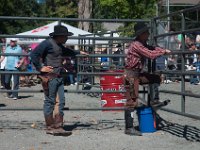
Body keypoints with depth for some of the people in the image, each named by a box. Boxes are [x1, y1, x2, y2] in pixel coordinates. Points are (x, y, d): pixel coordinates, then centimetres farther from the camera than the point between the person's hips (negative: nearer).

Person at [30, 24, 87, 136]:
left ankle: (58, 126, 9)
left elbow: (67, 52, 43)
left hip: (59, 77, 9)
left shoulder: (60, 46, 19)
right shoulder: (48, 43, -9)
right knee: (50, 101, -2)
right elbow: (34, 54, -15)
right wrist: (40, 68, -14)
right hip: (50, 77, -9)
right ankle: (50, 127, 5)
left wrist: (79, 53, 47)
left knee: (61, 101, 5)